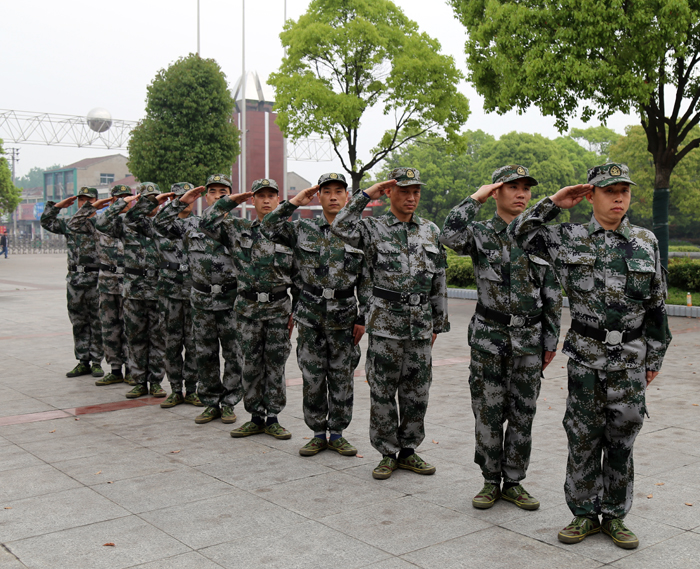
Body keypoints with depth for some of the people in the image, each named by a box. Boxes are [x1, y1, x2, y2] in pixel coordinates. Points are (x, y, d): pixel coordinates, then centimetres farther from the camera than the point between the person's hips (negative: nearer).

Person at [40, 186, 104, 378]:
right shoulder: (70, 224, 13)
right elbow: (46, 222, 18)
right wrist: (58, 206, 10)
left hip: (96, 280, -4)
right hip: (75, 280, 5)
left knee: (97, 323, 1)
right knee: (78, 323, 9)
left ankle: (97, 362, 10)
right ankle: (83, 362, 17)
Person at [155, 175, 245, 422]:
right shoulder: (191, 224, 9)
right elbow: (161, 224, 9)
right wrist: (180, 202, 3)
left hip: (231, 300, -3)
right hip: (201, 300, 3)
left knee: (234, 354, 3)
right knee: (205, 355, 9)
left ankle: (229, 403, 17)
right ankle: (210, 403, 22)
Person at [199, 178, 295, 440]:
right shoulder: (238, 228, 5)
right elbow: (207, 222, -5)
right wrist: (230, 201, -2)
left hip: (279, 307, -1)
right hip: (247, 307, 1)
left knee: (275, 364, 5)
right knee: (250, 364, 6)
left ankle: (272, 418, 15)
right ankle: (256, 417, 19)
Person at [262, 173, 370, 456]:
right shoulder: (304, 229, 3)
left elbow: (366, 281, 3)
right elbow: (269, 229, -4)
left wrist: (362, 318, -1)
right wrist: (294, 202, -9)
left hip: (344, 317, 0)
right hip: (310, 316, 1)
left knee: (342, 378, 6)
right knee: (312, 377, 5)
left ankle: (337, 434, 19)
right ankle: (318, 433, 19)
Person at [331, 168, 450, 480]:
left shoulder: (431, 231, 10)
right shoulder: (374, 228, 0)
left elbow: (439, 282, 13)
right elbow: (340, 227, -21)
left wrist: (438, 322, 12)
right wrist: (365, 195, -16)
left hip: (420, 323, 4)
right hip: (385, 322, -3)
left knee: (417, 391, 9)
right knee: (383, 390, 2)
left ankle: (408, 450, 23)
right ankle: (387, 453, 15)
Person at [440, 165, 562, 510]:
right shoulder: (481, 234, 0)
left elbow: (552, 295, 9)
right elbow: (451, 236, -25)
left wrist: (551, 341, 6)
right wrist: (475, 199, -15)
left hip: (528, 340, 2)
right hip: (489, 338, -2)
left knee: (522, 414, 8)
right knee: (488, 413, 4)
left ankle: (514, 482, 21)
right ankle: (491, 481, 19)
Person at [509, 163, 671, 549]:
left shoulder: (646, 242, 5)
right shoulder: (570, 239, 2)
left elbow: (657, 304, 9)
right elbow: (519, 233, 6)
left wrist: (654, 357, 8)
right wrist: (554, 203, -1)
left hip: (630, 358, 1)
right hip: (585, 355, -1)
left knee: (621, 438, 8)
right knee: (583, 437, 5)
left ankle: (615, 516, 22)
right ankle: (585, 513, 20)